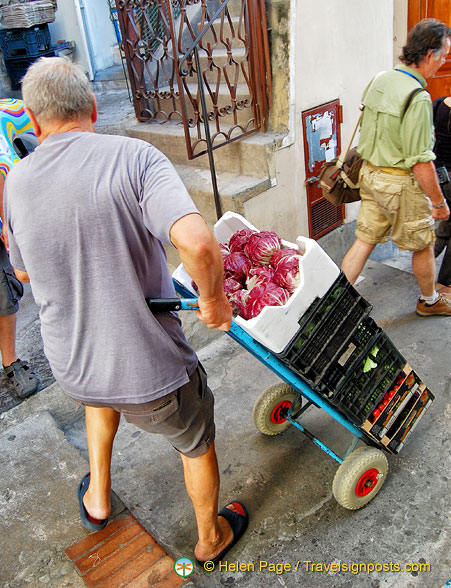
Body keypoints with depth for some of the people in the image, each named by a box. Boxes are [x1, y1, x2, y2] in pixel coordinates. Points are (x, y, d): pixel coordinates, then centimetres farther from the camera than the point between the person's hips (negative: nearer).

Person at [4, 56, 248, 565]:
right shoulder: (133, 157, -18)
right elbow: (197, 244, -34)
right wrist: (213, 299, -15)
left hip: (70, 369, 5)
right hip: (151, 372, -4)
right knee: (197, 445, 25)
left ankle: (97, 498, 52)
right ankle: (211, 536, 51)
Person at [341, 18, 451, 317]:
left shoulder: (380, 80, 3)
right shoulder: (417, 97, -22)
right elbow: (421, 161, -22)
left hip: (370, 172, 7)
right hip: (400, 182, -7)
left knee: (364, 241, 13)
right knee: (423, 245, 14)